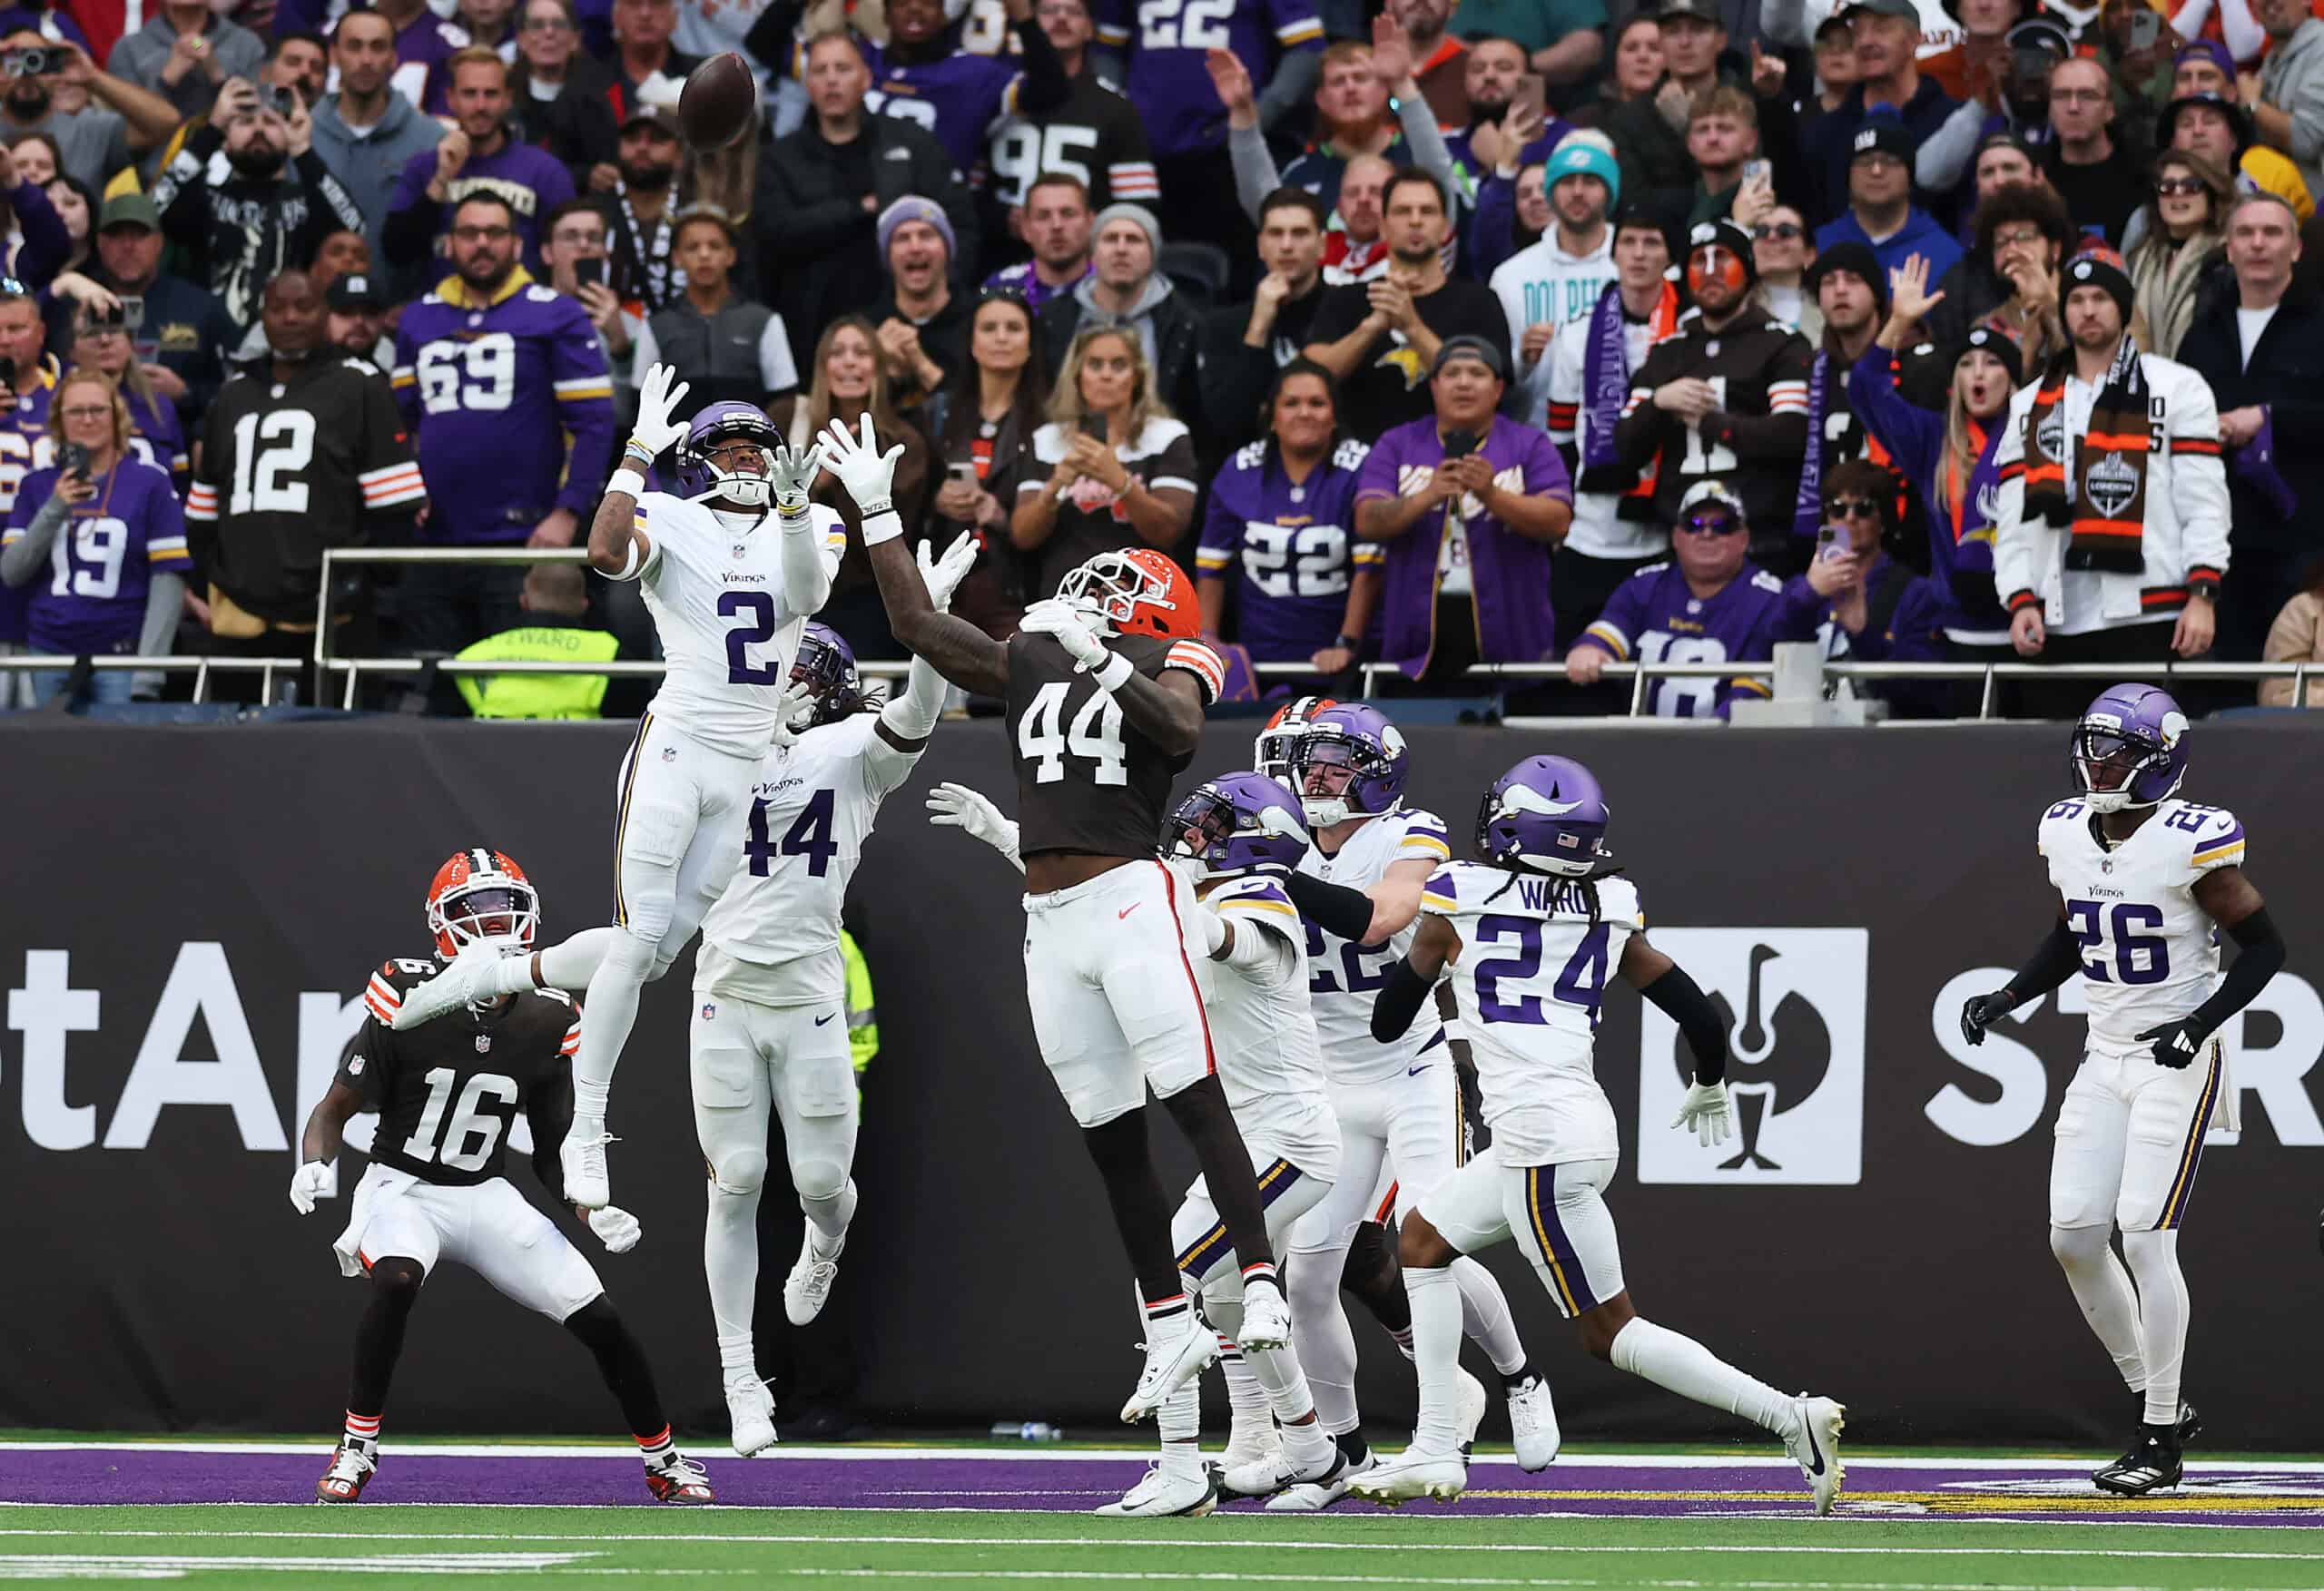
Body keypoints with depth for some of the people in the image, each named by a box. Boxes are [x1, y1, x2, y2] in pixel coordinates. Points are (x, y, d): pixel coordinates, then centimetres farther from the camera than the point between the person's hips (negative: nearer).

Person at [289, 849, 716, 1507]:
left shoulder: (548, 1021, -4)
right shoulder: (408, 999, -16)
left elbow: (552, 1149, 6)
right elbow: (335, 1108, -10)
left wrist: (593, 1210, -10)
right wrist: (314, 1166, -30)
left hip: (487, 1198, 3)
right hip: (402, 1188, -3)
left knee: (599, 1318, -5)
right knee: (396, 1279, -36)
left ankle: (664, 1459, 18)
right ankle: (356, 1449, -22)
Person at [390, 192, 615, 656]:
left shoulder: (556, 318, 0)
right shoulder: (418, 321, 15)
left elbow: (593, 422, -3)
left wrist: (567, 514, -12)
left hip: (522, 542, -5)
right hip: (435, 543, 5)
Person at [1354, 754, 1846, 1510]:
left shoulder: (1461, 899, -3)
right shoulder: (1610, 913, 9)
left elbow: (1388, 1022, 9)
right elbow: (1700, 1015, 13)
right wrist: (1710, 1087, 34)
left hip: (1541, 1143, -7)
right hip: (1584, 1127, 7)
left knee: (1610, 1331, 0)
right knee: (1422, 1241, 19)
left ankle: (1790, 1418, -9)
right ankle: (1436, 1452, 15)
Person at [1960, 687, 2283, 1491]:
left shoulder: (2193, 843, -16)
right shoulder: (2066, 832, 4)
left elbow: (2263, 946, -10)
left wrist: (2199, 1025, -20)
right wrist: (2006, 997, 6)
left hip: (2179, 1062, -7)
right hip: (2106, 1057, 7)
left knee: (2145, 1238, -12)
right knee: (2073, 1236, 0)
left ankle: (2159, 1441, -3)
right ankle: (2158, 1403, 16)